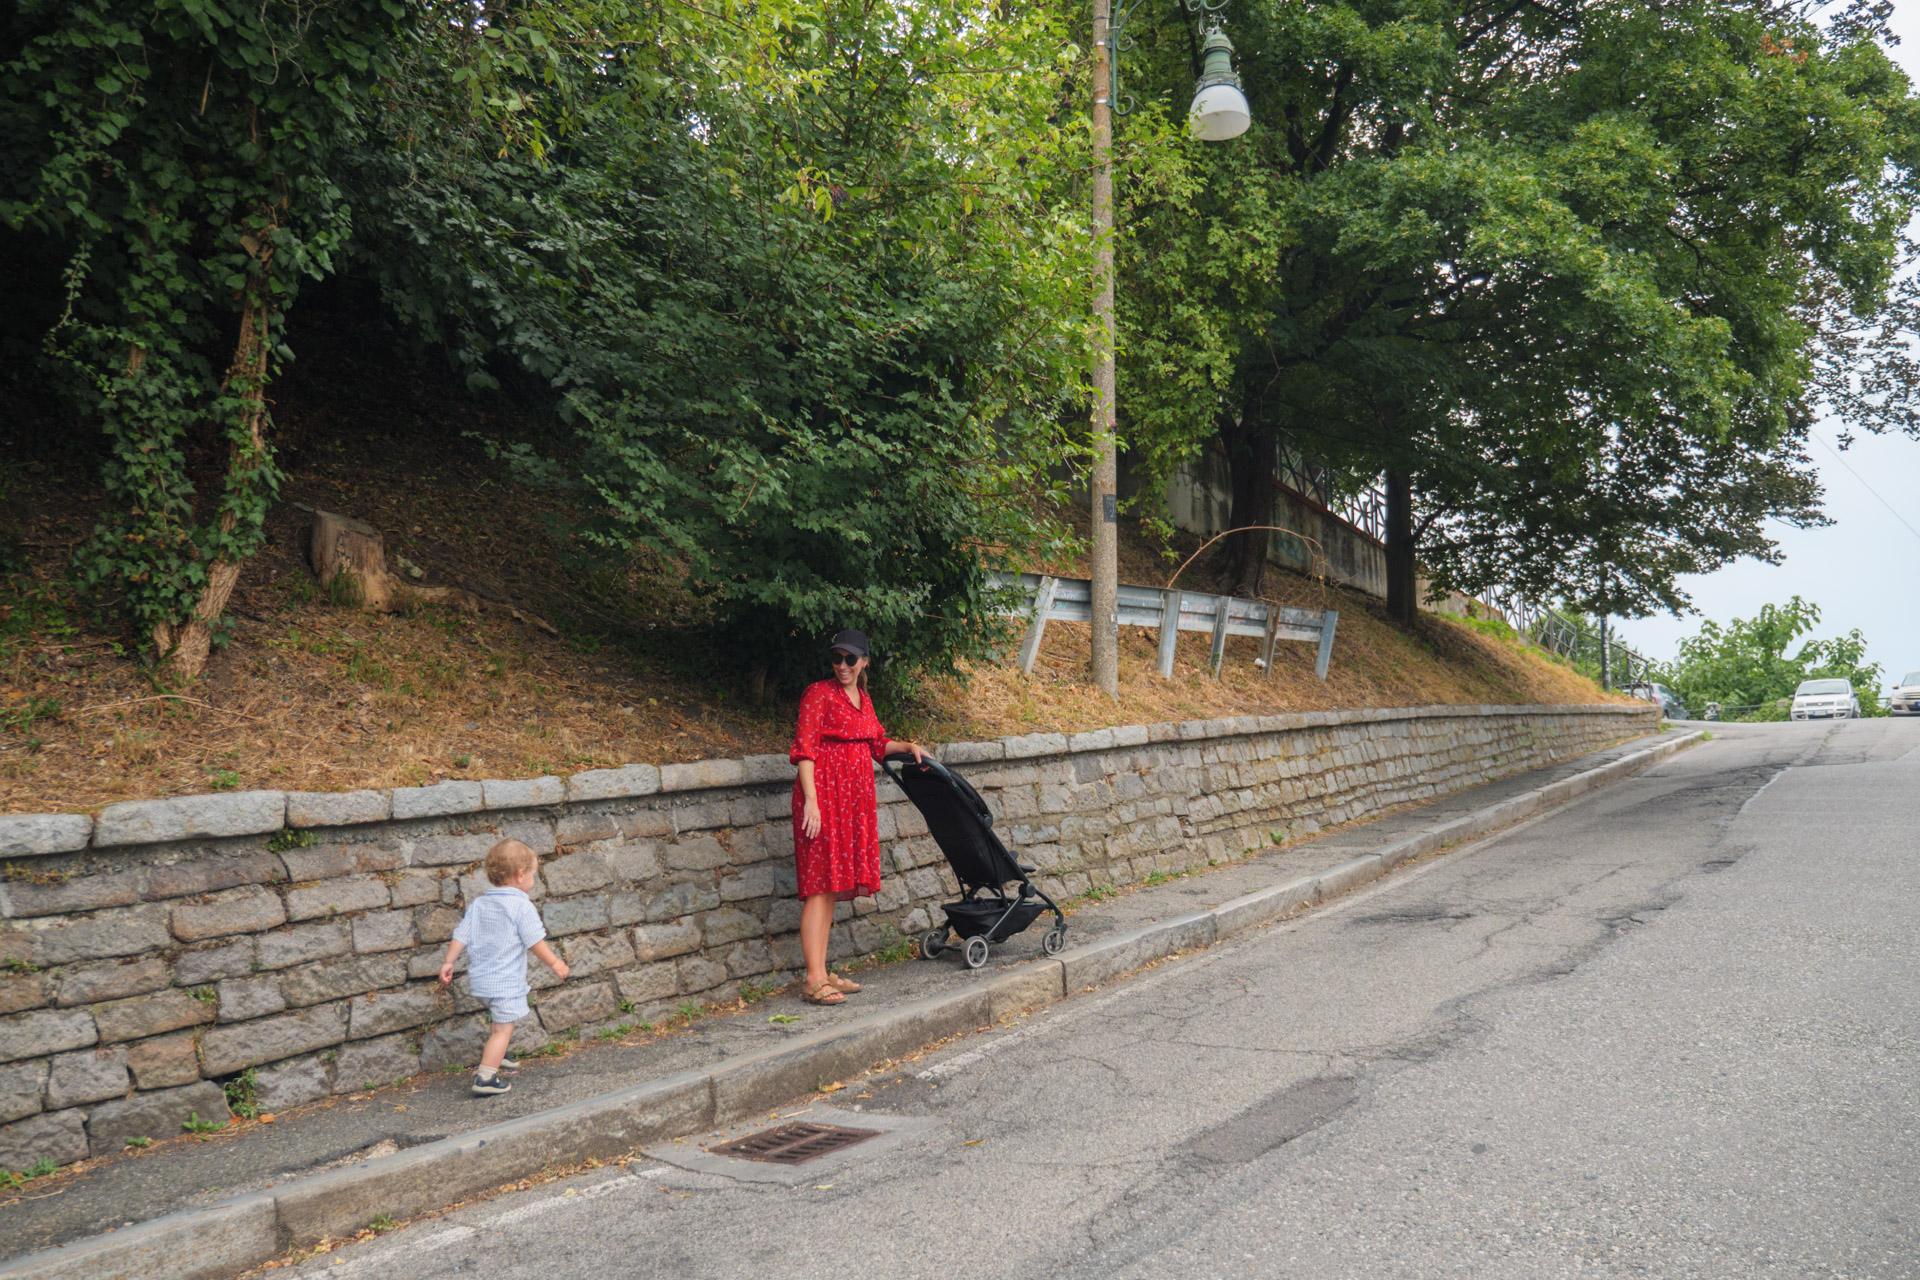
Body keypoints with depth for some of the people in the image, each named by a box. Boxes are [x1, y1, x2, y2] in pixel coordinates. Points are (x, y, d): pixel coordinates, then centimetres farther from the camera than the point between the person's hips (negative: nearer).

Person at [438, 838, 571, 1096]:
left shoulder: (477, 904, 6)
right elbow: (535, 943, -13)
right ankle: (485, 1078, -7)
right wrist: (554, 963, -2)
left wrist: (449, 963, 11)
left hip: (480, 978, 8)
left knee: (499, 1021, 30)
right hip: (507, 982, -8)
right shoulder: (522, 906, -14)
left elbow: (461, 936, 4)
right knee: (503, 1029, -2)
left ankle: (495, 1056, 44)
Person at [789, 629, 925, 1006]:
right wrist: (811, 800, -20)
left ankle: (823, 974, 15)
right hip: (824, 792, -8)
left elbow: (878, 743, 31)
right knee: (820, 884, -10)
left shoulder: (863, 699, 17)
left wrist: (907, 746, 15)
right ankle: (813, 980, -10)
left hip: (854, 797, 8)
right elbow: (805, 749, -12)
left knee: (833, 884, 9)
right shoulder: (819, 693, -6)